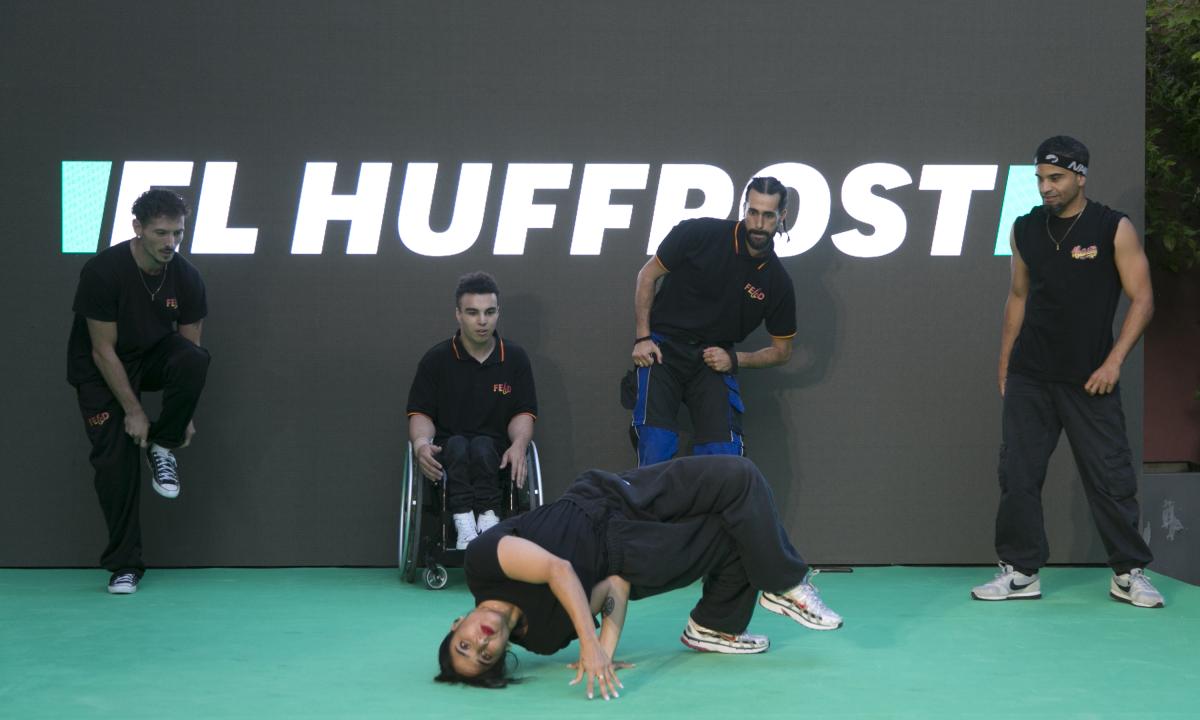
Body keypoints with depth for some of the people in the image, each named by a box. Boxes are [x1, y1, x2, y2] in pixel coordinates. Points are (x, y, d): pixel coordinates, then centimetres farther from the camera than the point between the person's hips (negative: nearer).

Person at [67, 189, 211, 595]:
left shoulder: (187, 278, -15)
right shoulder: (103, 272, -28)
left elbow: (188, 345, -6)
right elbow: (103, 351, -23)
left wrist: (185, 415, -8)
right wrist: (133, 411, -21)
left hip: (154, 355, 3)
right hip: (102, 368, -3)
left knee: (194, 361, -31)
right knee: (116, 459, -12)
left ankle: (162, 448, -7)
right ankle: (124, 565, 1)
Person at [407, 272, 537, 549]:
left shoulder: (515, 358, 7)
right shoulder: (436, 359, 5)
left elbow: (523, 413, 5)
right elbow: (421, 414, 3)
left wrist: (519, 444, -18)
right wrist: (421, 443, -21)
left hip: (496, 453, 0)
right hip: (447, 453, 0)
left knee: (482, 446, -34)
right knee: (457, 445, -35)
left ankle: (487, 519, -47)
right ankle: (464, 523, -51)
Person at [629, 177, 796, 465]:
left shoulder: (777, 282, -3)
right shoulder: (700, 233, -10)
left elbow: (782, 350, 9)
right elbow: (647, 275, 1)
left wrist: (734, 359, -8)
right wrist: (642, 338, -5)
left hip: (714, 358, 2)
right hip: (664, 347, -2)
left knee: (723, 453, -15)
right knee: (655, 450, -19)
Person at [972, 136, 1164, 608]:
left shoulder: (1114, 229, -5)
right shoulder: (1025, 229, 6)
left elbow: (1142, 299, -5)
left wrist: (1113, 361, -13)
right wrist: (1004, 364, 12)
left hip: (1089, 378, -3)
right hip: (1029, 375, 3)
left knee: (1111, 477, 1)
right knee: (1017, 475, 1)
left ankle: (1129, 573, 14)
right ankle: (1021, 572, 11)